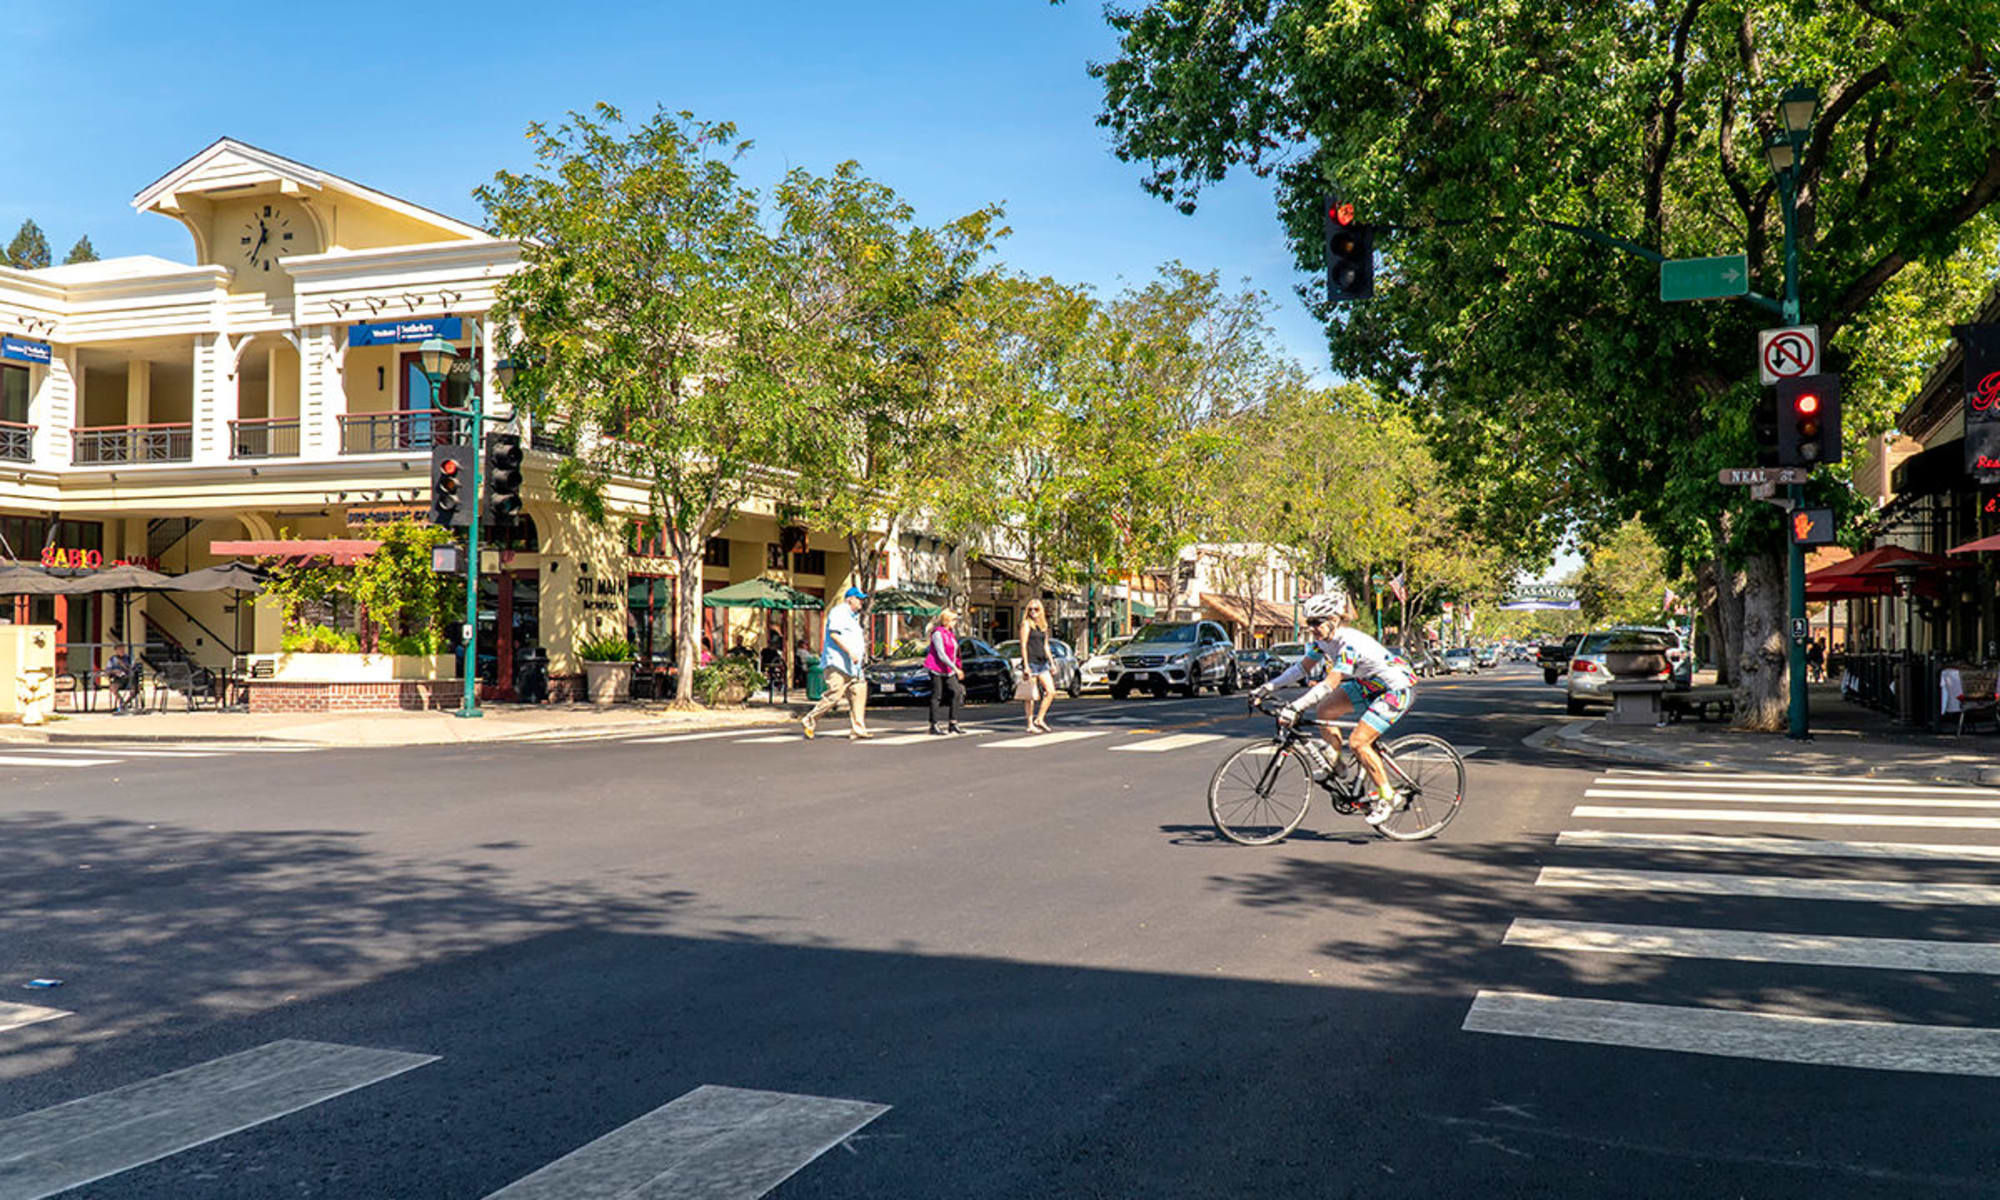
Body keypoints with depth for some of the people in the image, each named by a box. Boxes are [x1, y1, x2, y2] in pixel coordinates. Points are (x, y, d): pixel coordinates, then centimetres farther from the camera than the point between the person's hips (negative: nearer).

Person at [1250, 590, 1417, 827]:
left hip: (1397, 689, -9)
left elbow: (1330, 684, -37)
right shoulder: (1322, 639, -5)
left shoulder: (1350, 643, -31)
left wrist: (1295, 708, -44)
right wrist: (1267, 688, -2)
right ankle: (1335, 763, 18)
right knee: (1323, 711, -1)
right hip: (1369, 684, 9)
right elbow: (1302, 667, 6)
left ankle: (1387, 798, -4)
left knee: (1358, 742, -18)